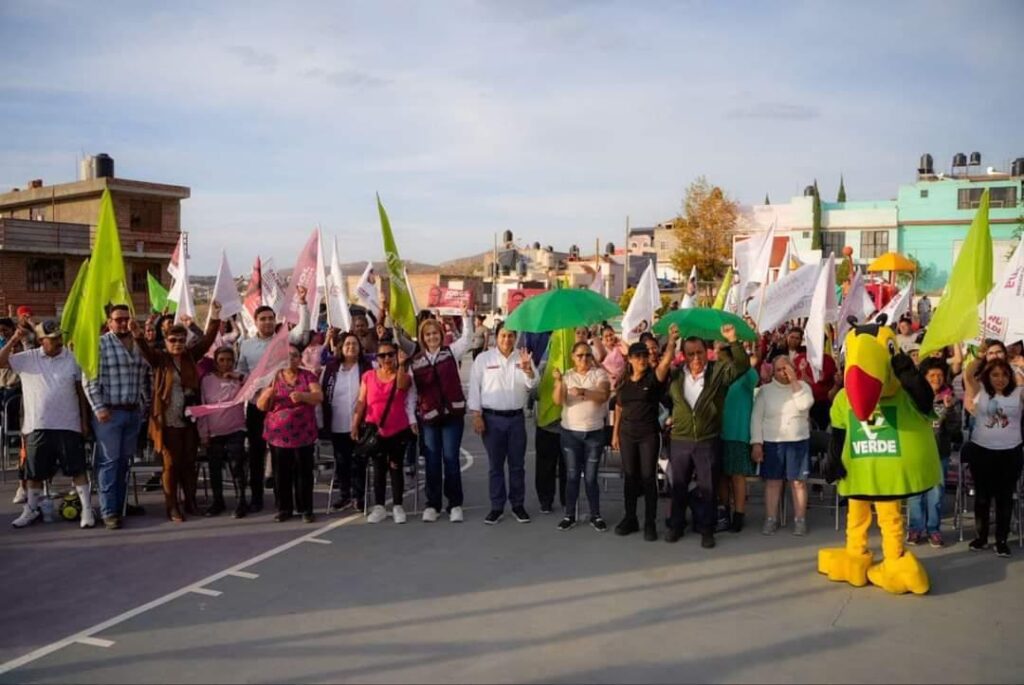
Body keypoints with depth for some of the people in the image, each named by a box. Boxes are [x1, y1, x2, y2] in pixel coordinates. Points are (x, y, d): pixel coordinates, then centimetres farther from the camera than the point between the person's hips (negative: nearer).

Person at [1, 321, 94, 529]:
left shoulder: (72, 359, 1)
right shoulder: (28, 358, 3)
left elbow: (81, 391, 4)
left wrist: (84, 419, 2)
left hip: (68, 425, -1)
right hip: (37, 426, 2)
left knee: (78, 468, -1)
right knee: (35, 471, 13)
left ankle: (87, 509, 4)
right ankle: (32, 509, 29)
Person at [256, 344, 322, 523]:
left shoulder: (308, 376, 3)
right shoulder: (273, 377, 6)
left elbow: (319, 396, -9)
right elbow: (261, 406, 3)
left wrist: (302, 396, -28)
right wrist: (269, 392, -18)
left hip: (302, 433, -1)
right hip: (278, 434, 1)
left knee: (304, 471, 1)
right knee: (282, 472, 5)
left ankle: (305, 509, 8)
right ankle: (284, 508, 15)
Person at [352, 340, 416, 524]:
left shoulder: (403, 376, -1)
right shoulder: (368, 376, 3)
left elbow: (401, 386, -26)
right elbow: (361, 402, 5)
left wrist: (401, 365, -33)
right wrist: (355, 424, 0)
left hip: (398, 430, -1)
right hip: (374, 430, 2)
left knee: (395, 467, 3)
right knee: (379, 468, 7)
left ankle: (398, 506, 9)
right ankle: (379, 507, 12)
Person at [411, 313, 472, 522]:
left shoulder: (451, 352, 4)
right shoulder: (415, 361, 5)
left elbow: (467, 337, -8)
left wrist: (465, 315, -19)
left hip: (453, 413, -1)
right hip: (428, 416, 1)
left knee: (451, 459, 1)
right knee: (432, 461, 7)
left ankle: (455, 504, 11)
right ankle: (432, 504, 17)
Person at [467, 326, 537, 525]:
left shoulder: (522, 358, 4)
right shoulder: (483, 359, -1)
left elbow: (532, 384, -5)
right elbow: (475, 387, -2)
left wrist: (528, 369, -26)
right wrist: (476, 415, -7)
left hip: (516, 417, 2)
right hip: (492, 418, -2)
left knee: (517, 464, 9)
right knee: (495, 465, 6)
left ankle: (518, 505, 20)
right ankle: (497, 507, 14)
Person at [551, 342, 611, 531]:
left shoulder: (599, 374, -1)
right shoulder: (567, 376, 2)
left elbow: (603, 396, -18)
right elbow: (557, 401, -11)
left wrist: (583, 392, -33)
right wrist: (558, 382, -27)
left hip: (594, 432, -1)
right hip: (570, 432, 1)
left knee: (591, 477, 4)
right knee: (572, 476, 6)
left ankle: (595, 516, 16)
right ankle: (569, 515, 16)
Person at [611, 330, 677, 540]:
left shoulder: (654, 377, -6)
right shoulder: (624, 382, 5)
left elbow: (666, 361, -25)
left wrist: (672, 341, -42)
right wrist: (615, 433, 10)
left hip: (649, 434, -3)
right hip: (627, 434, 3)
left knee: (648, 477, 0)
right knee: (630, 476, 10)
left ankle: (650, 522, 8)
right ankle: (630, 518, 21)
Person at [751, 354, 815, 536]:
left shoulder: (802, 386, 4)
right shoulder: (765, 390, 2)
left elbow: (805, 405, -16)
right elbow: (756, 418, 0)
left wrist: (794, 381, -14)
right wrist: (756, 443, -7)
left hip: (798, 442, 0)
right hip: (771, 442, 0)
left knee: (798, 481, 3)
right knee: (772, 481, 4)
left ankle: (800, 520, 11)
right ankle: (771, 519, 12)